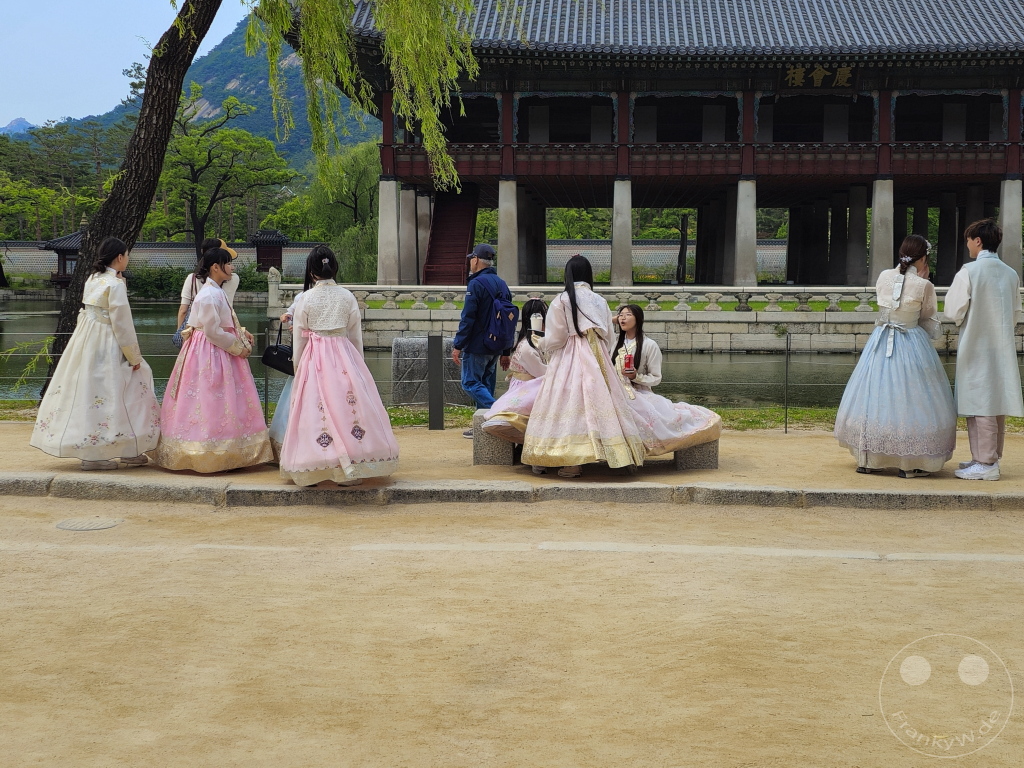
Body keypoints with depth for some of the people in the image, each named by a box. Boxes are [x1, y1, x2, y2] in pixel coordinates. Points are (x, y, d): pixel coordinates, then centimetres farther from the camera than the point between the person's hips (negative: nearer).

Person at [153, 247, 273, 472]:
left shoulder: (217, 291, 12)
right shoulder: (209, 295, -19)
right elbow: (212, 332, -21)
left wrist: (241, 333, 6)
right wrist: (238, 346, -13)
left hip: (221, 351, 10)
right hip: (210, 353, -10)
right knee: (211, 402, -5)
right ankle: (209, 455, 1)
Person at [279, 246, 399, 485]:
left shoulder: (305, 299, -3)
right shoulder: (347, 296, 1)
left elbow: (300, 338, 3)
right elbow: (356, 335, 7)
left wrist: (297, 369, 13)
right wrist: (358, 364, 19)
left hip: (315, 359, -1)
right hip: (345, 357, 1)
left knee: (317, 413, 2)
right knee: (348, 407, 3)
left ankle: (310, 472, 6)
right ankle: (350, 470, 3)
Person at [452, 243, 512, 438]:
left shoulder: (476, 283, -12)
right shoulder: (502, 284, 14)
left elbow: (468, 318, -17)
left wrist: (458, 346, -13)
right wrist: (505, 352, 19)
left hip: (477, 347, -8)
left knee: (470, 383, -3)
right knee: (486, 386, 13)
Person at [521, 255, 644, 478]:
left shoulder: (561, 301, -5)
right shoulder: (600, 301, 8)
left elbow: (554, 339, -5)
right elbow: (608, 335, 12)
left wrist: (541, 345, 15)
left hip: (570, 359, -4)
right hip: (597, 359, 4)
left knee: (573, 401, -5)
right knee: (597, 401, 7)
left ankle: (575, 462, -9)